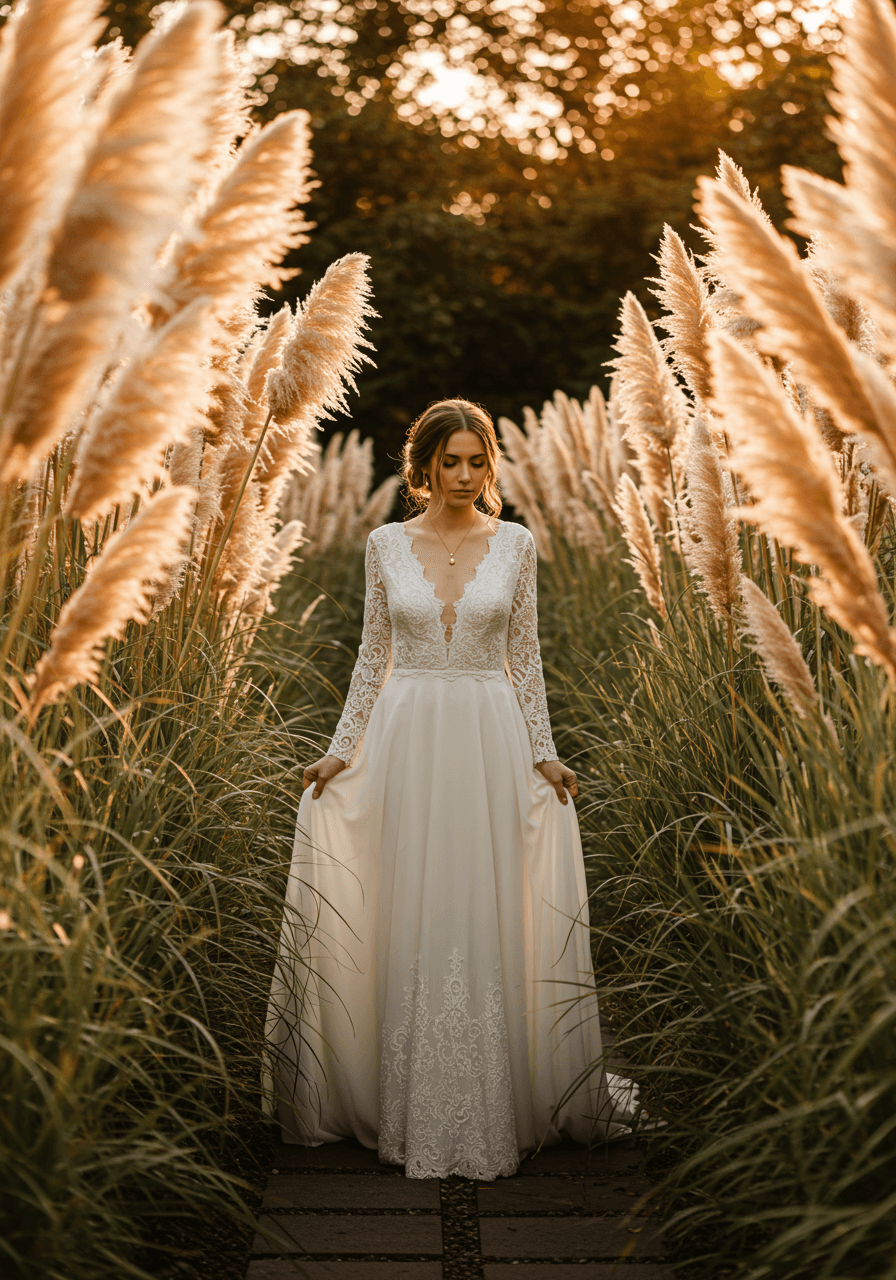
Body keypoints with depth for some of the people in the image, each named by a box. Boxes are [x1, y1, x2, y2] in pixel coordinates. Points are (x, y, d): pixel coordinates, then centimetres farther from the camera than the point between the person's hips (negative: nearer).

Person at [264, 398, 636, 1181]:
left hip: (491, 742, 0)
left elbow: (525, 656, 6)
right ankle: (414, 1110, 16)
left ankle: (492, 1108, 15)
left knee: (486, 918, 1)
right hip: (407, 740, 1)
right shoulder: (387, 544, 5)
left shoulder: (515, 544, 4)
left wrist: (543, 754, 1)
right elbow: (373, 655, 8)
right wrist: (340, 750, 4)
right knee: (411, 919, 3)